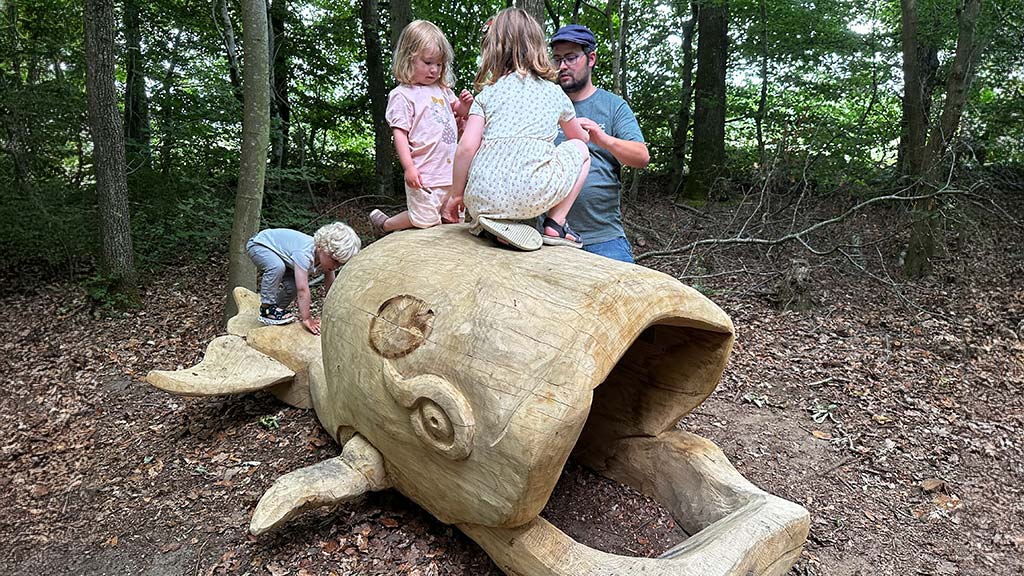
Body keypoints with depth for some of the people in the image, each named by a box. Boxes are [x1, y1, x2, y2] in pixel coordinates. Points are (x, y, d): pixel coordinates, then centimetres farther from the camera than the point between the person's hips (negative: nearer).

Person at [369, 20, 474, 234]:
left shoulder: (443, 90, 14)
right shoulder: (402, 95, -6)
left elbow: (458, 114, 29)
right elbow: (400, 133, -11)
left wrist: (464, 106, 4)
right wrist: (409, 167, -19)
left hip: (451, 168, 7)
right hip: (424, 173, -7)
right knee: (425, 220, -4)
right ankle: (385, 224, 20)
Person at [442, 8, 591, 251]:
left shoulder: (487, 93, 14)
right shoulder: (554, 93, 16)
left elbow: (466, 147, 1)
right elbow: (579, 137, 33)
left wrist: (457, 195, 12)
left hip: (480, 199, 2)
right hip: (530, 194, -2)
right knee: (578, 149, 23)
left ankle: (494, 219, 8)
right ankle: (555, 225, 12)